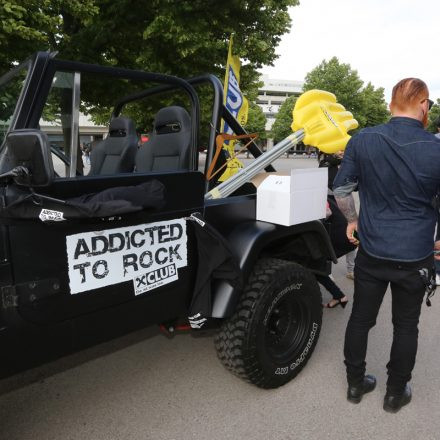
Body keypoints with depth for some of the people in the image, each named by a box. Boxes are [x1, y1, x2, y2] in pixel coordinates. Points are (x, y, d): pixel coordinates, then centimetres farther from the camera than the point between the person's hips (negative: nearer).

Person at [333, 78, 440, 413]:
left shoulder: (362, 140, -8)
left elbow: (341, 189, 0)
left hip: (372, 252, 1)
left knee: (360, 318, 17)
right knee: (406, 326, 18)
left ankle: (355, 384, 34)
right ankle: (396, 393, 35)